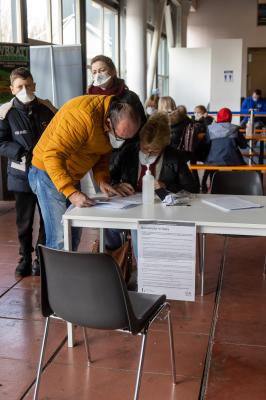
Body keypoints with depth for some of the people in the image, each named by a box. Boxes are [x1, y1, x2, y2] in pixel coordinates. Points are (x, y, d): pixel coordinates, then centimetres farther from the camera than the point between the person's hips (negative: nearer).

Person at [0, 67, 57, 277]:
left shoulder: (47, 108, -3)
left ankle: (42, 257, 25)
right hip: (21, 175, -1)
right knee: (24, 220, 9)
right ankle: (25, 258, 25)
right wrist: (24, 154, -20)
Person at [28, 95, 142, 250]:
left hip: (71, 177, 8)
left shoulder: (120, 124, -5)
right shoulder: (82, 116, -31)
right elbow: (52, 156, -33)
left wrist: (102, 179, -9)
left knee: (74, 238, 10)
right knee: (60, 240, -12)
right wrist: (71, 192, -39)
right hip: (49, 173, -8)